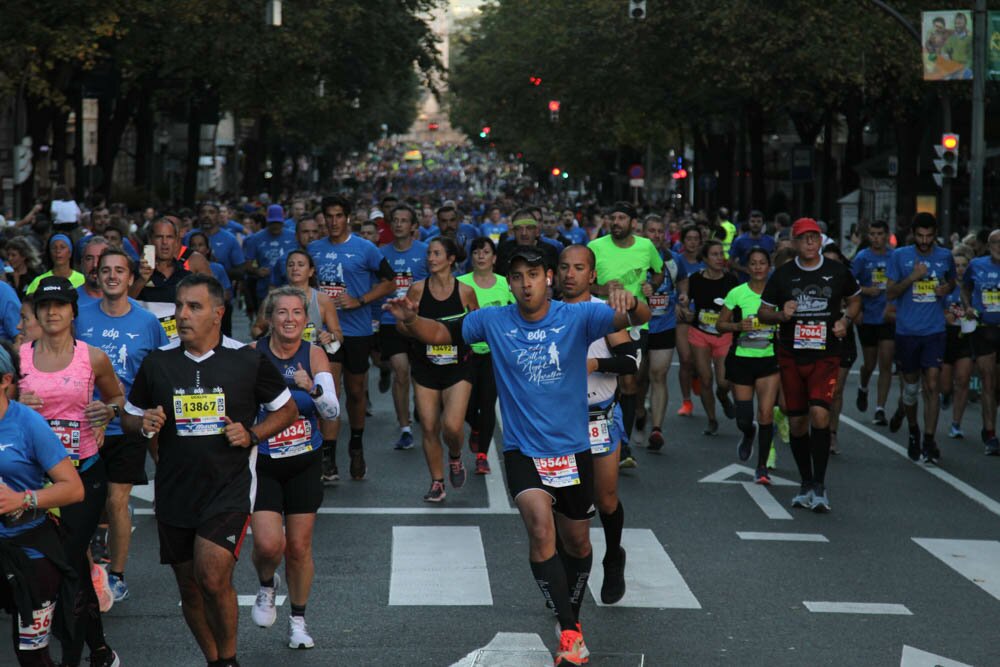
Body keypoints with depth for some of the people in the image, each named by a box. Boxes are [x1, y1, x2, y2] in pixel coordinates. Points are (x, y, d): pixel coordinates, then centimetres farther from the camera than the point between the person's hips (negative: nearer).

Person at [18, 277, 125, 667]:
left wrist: (107, 411, -7)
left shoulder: (93, 357, 0)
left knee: (69, 565, -7)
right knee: (73, 565, 11)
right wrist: (18, 406, -10)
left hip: (85, 473, -2)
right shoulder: (19, 356, 3)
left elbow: (118, 397, 15)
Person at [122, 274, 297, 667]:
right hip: (174, 494, 4)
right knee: (189, 588, 11)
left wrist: (252, 435, -9)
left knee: (213, 578, -18)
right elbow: (129, 417, 13)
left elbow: (287, 410, 8)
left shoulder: (248, 361, -3)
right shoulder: (157, 362, 3)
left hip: (228, 488, -4)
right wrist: (143, 424, -10)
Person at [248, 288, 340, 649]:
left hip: (305, 462, 1)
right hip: (262, 463, -1)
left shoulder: (314, 355, -5)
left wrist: (313, 389, -29)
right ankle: (266, 586, 19)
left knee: (300, 548, 6)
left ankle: (298, 620, 25)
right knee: (268, 544, -15)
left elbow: (333, 412, -13)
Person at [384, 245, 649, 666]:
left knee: (577, 542, 16)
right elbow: (440, 333, -1)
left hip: (573, 448, 1)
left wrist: (630, 304, -45)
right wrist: (410, 321, -24)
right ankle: (570, 633, -18)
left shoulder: (577, 318, -10)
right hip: (522, 449, -1)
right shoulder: (494, 322, -5)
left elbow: (638, 318, -21)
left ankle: (572, 614, 43)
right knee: (541, 528, -24)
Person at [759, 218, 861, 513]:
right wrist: (781, 315, -14)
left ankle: (819, 485, -11)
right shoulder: (783, 274, 3)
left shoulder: (838, 272, 3)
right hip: (791, 356, 2)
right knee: (797, 422, 6)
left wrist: (845, 320, 0)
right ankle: (806, 483, 22)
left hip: (825, 356, -2)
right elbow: (762, 312, 8)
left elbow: (855, 299, 20)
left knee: (820, 414, -19)